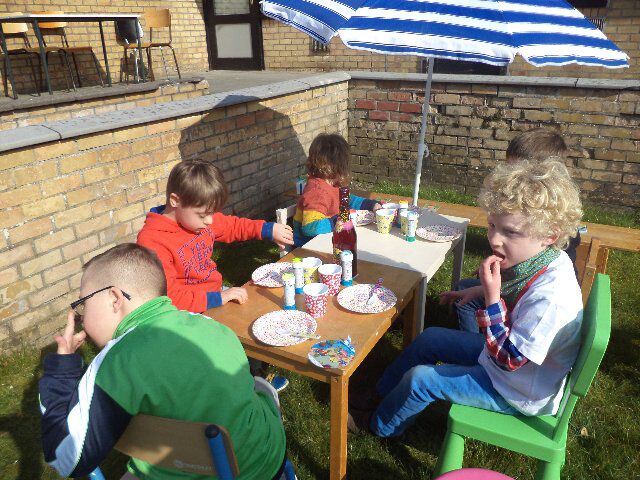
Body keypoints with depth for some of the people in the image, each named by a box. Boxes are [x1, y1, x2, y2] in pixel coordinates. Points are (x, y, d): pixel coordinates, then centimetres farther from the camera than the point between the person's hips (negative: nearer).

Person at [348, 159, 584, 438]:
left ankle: (381, 426, 20)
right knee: (430, 338, 13)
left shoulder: (550, 296, -37)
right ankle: (381, 392, 32)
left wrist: (491, 297, -36)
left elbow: (509, 359, -30)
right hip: (505, 354, 9)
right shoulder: (538, 259, -11)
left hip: (518, 394, -8)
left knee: (419, 379, -10)